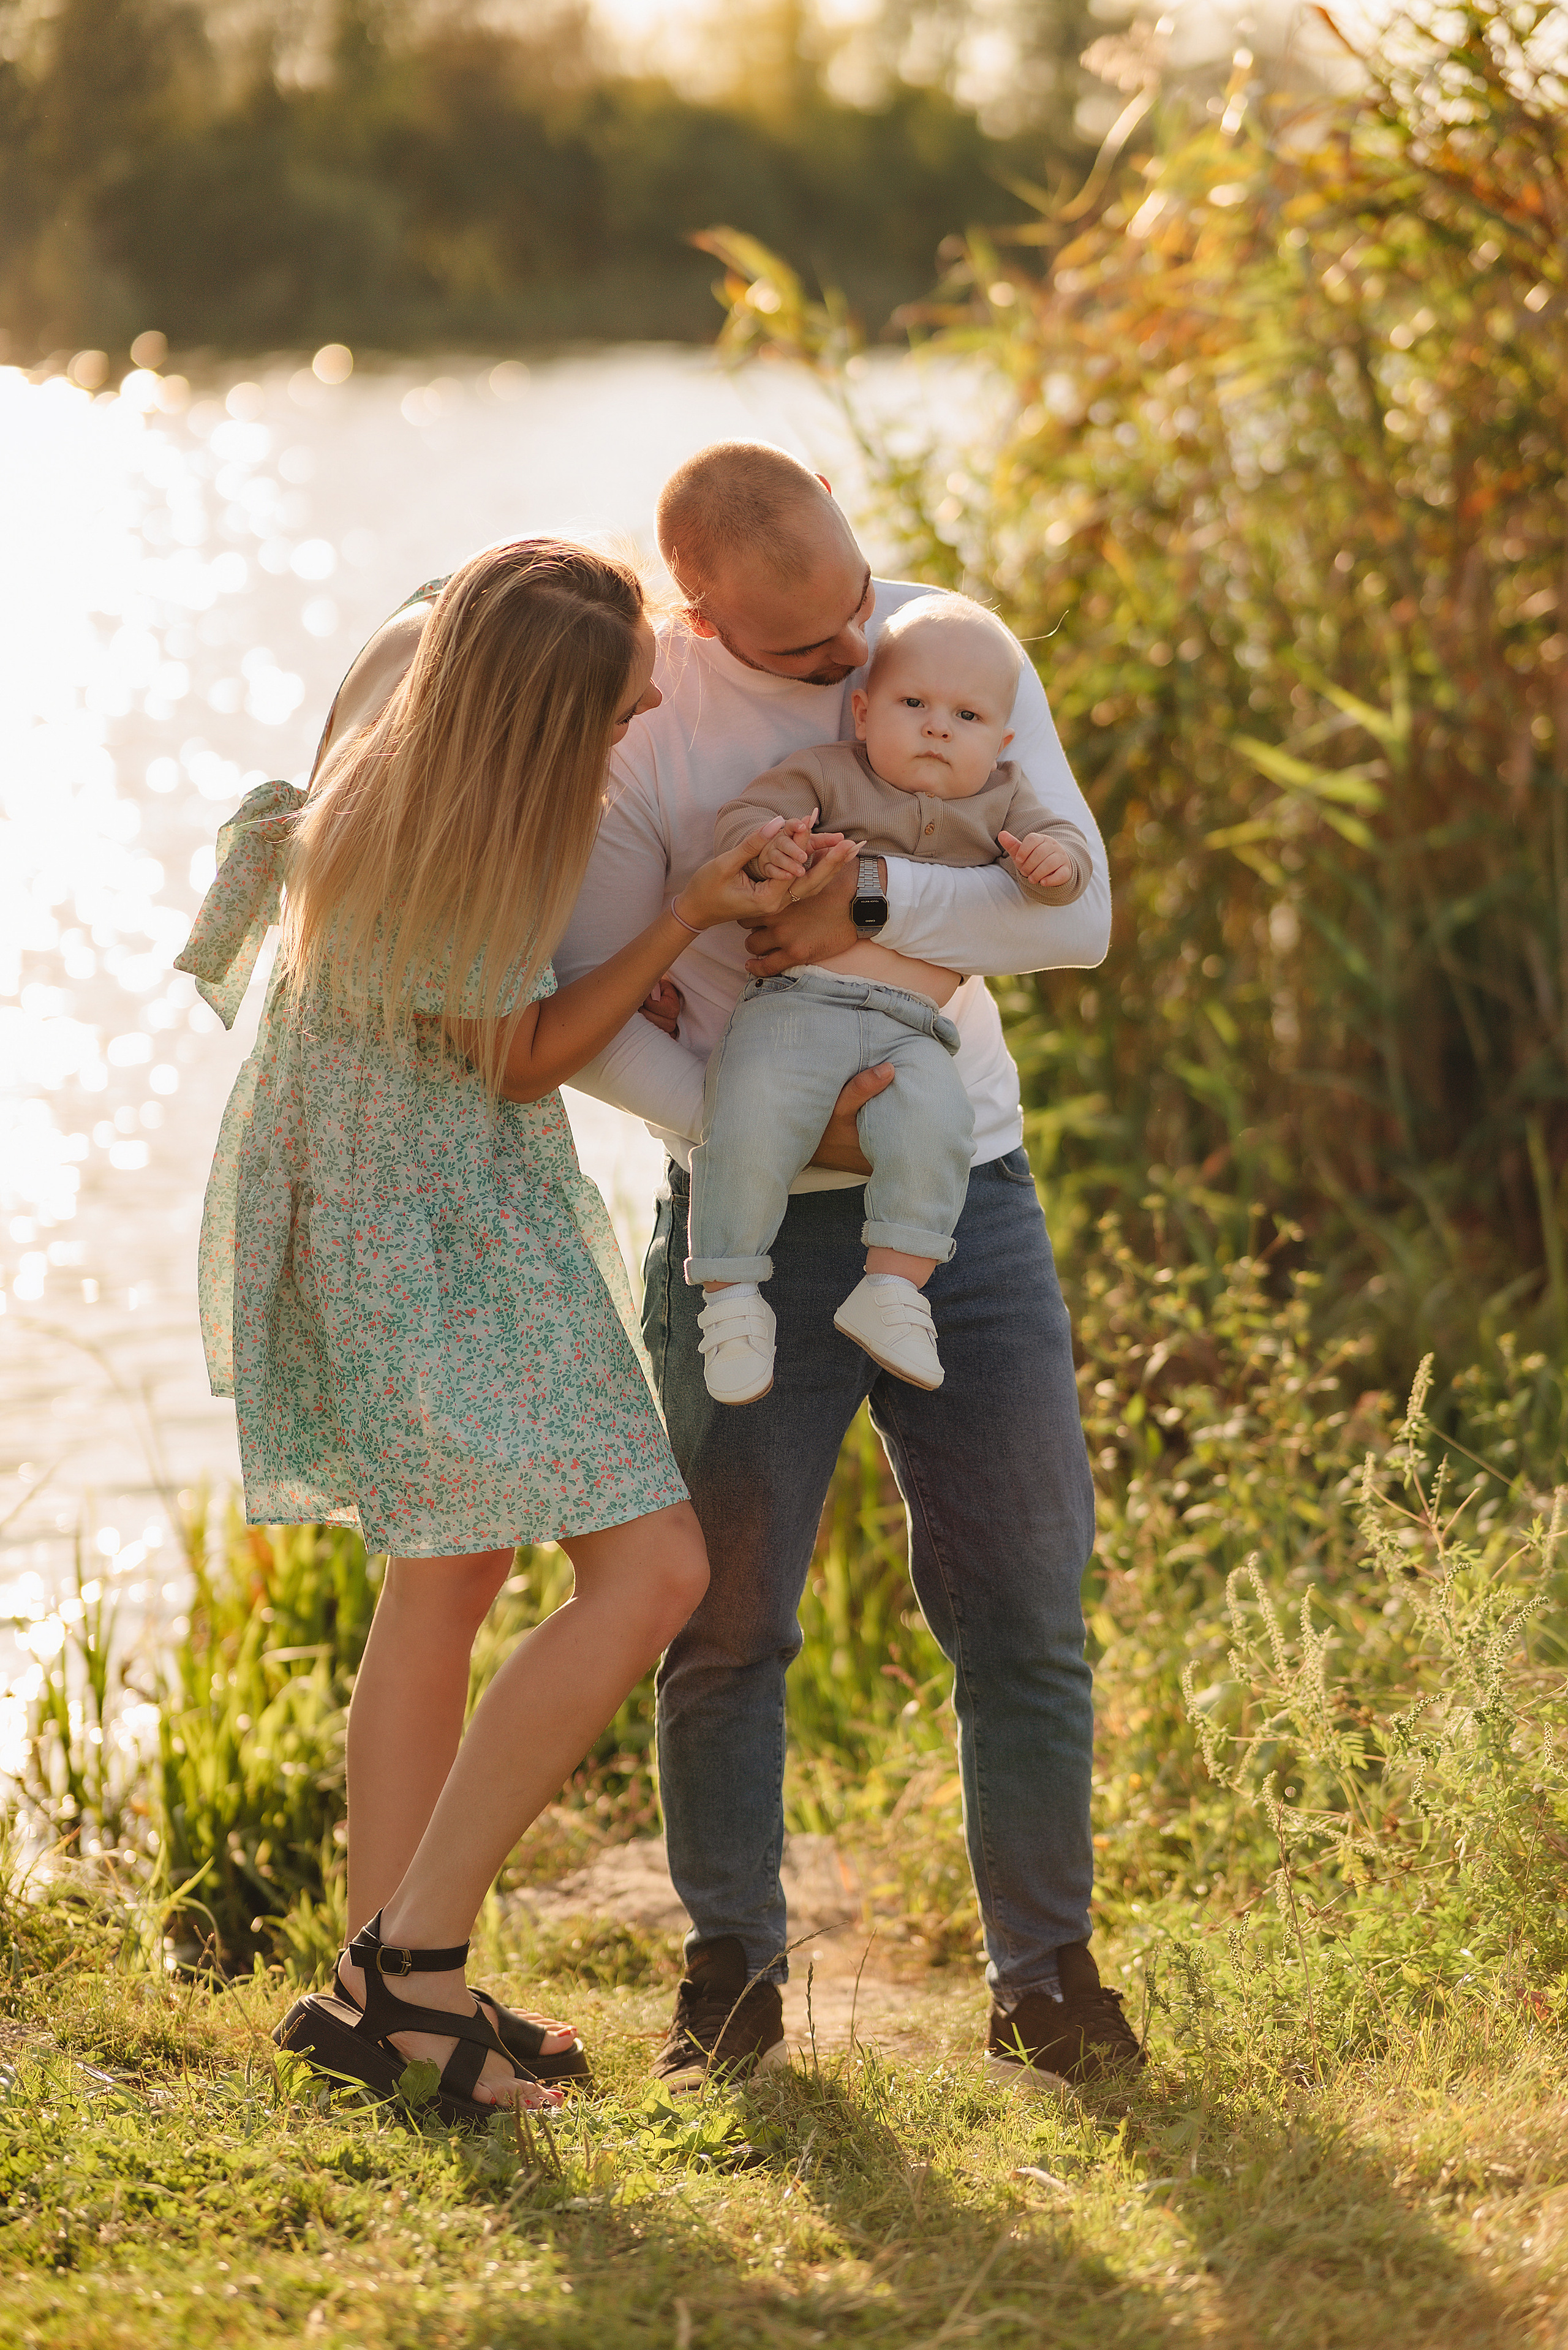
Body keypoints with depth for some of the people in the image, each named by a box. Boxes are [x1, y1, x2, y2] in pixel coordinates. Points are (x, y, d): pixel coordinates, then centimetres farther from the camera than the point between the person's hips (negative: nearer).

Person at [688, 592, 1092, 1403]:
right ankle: (732, 1293, -11)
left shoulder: (1000, 798, 19)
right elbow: (743, 814, 5)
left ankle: (892, 1288, -19)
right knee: (749, 1129, -25)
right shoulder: (827, 774, 11)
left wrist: (1052, 862, -13)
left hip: (907, 1035, 2)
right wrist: (769, 848, -18)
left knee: (933, 1124, -29)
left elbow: (1066, 842, 11)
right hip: (791, 1003, -1)